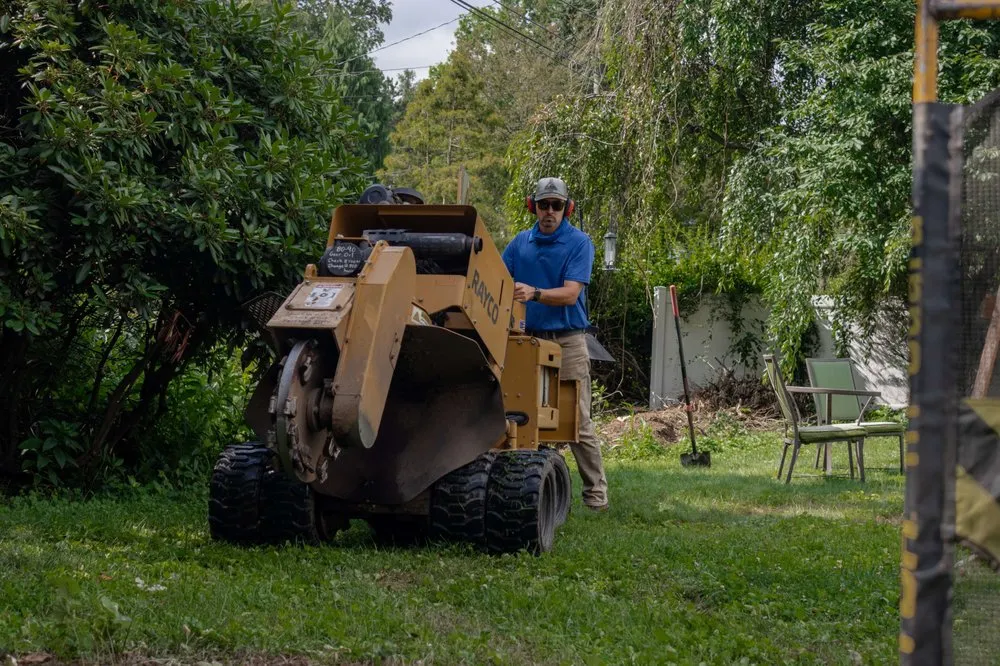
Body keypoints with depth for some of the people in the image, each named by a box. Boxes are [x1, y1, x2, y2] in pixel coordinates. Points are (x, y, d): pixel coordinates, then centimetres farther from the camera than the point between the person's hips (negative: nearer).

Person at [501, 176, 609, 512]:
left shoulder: (579, 243, -3)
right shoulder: (521, 242, 12)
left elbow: (570, 294, -13)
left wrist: (534, 293, -30)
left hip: (568, 338, -4)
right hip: (529, 337, 4)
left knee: (578, 421, -4)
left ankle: (595, 492, 1)